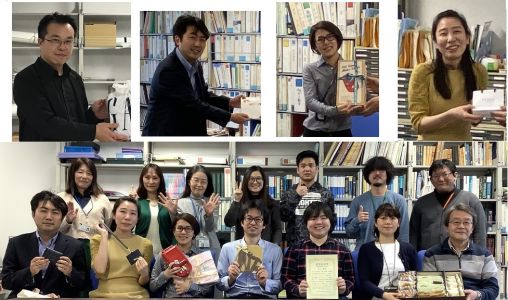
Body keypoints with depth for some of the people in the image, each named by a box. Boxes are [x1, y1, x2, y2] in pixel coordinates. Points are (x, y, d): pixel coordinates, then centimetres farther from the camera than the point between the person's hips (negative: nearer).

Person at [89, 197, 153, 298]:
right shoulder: (98, 240, 9)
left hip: (135, 295, 1)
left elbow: (143, 282, 11)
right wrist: (104, 235, -2)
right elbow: (100, 270, -8)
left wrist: (144, 274, -11)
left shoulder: (145, 244, 9)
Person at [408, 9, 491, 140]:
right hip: (432, 140, -3)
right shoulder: (422, 72, -17)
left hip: (464, 138, 3)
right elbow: (418, 124, -18)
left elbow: (477, 120, 2)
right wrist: (451, 115, -32)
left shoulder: (479, 71, -7)